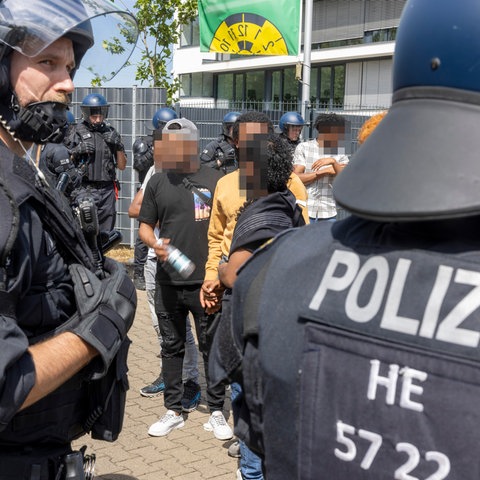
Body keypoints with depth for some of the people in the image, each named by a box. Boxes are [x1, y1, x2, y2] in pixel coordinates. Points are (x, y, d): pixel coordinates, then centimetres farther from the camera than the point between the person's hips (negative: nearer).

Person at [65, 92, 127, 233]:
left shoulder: (111, 133, 14)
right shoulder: (77, 132, 3)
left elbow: (122, 166, 15)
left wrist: (119, 146, 0)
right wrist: (77, 151, -13)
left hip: (107, 191, 4)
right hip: (85, 190, -4)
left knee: (105, 235, 7)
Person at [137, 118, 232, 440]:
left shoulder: (215, 180, 0)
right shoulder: (158, 182, 8)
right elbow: (145, 225, 12)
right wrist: (154, 244, -10)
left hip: (206, 281, -3)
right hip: (168, 282, 3)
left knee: (212, 347, 5)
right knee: (172, 346, 13)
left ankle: (217, 412, 18)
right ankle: (173, 410, 26)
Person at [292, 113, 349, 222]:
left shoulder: (340, 153, 8)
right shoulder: (303, 148, 3)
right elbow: (296, 178, -6)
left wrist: (333, 162, -22)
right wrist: (324, 172, -8)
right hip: (305, 212, -2)